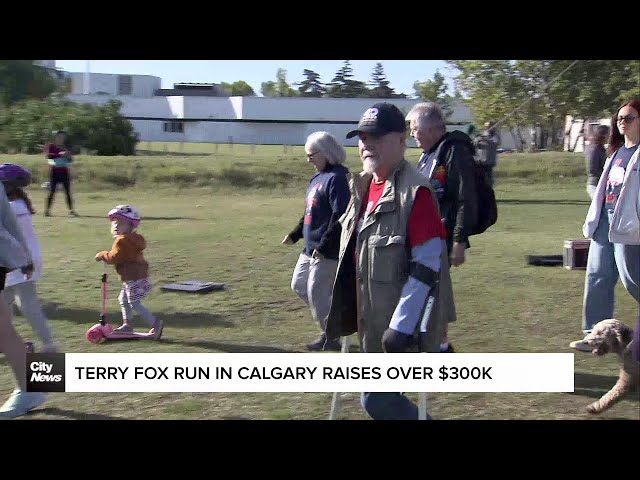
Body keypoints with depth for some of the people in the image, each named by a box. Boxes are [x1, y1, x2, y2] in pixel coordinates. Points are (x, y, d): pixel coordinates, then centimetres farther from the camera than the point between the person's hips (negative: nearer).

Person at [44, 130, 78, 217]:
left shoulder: (65, 148, 14)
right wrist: (59, 154, -27)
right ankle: (47, 210, -1)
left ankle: (71, 210, -1)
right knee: (52, 191, -5)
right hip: (54, 171, -4)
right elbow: (48, 155, -16)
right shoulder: (51, 146, 2)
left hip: (64, 172, 4)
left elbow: (70, 160, 14)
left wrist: (68, 156, -9)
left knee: (68, 192, 0)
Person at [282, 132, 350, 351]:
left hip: (326, 251, -10)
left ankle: (330, 337, 15)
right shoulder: (318, 178, 13)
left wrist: (324, 245, -23)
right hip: (311, 248, 10)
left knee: (317, 293, -3)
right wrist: (295, 234, 19)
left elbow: (340, 216, -24)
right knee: (299, 285, 17)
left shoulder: (337, 178, -18)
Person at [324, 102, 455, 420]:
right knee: (381, 396, 17)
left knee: (377, 399, -4)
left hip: (400, 324, -9)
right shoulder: (363, 187, 8)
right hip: (372, 319, 9)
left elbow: (427, 265, -23)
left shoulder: (414, 191, -20)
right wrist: (355, 314, 21)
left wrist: (401, 326, -24)